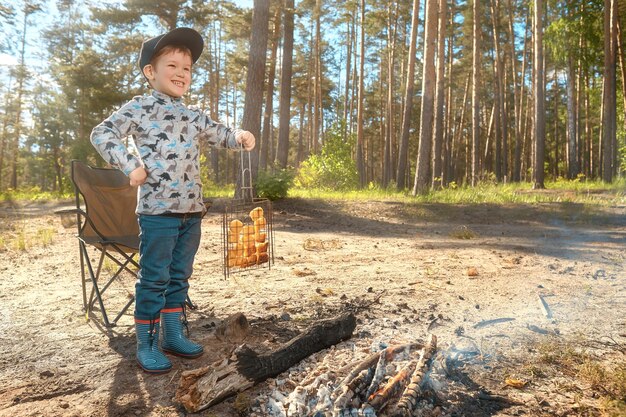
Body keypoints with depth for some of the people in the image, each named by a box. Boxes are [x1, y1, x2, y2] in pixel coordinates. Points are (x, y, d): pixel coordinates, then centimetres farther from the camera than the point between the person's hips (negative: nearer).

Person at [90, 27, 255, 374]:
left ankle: (173, 335, 27)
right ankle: (146, 344, 13)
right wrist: (130, 165, -14)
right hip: (157, 209, -6)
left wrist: (240, 136, 6)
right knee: (154, 278, -1)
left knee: (179, 276, 14)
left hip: (191, 210, 6)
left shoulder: (194, 117, 16)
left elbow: (219, 135, 28)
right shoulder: (140, 108, -1)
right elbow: (102, 134, -2)